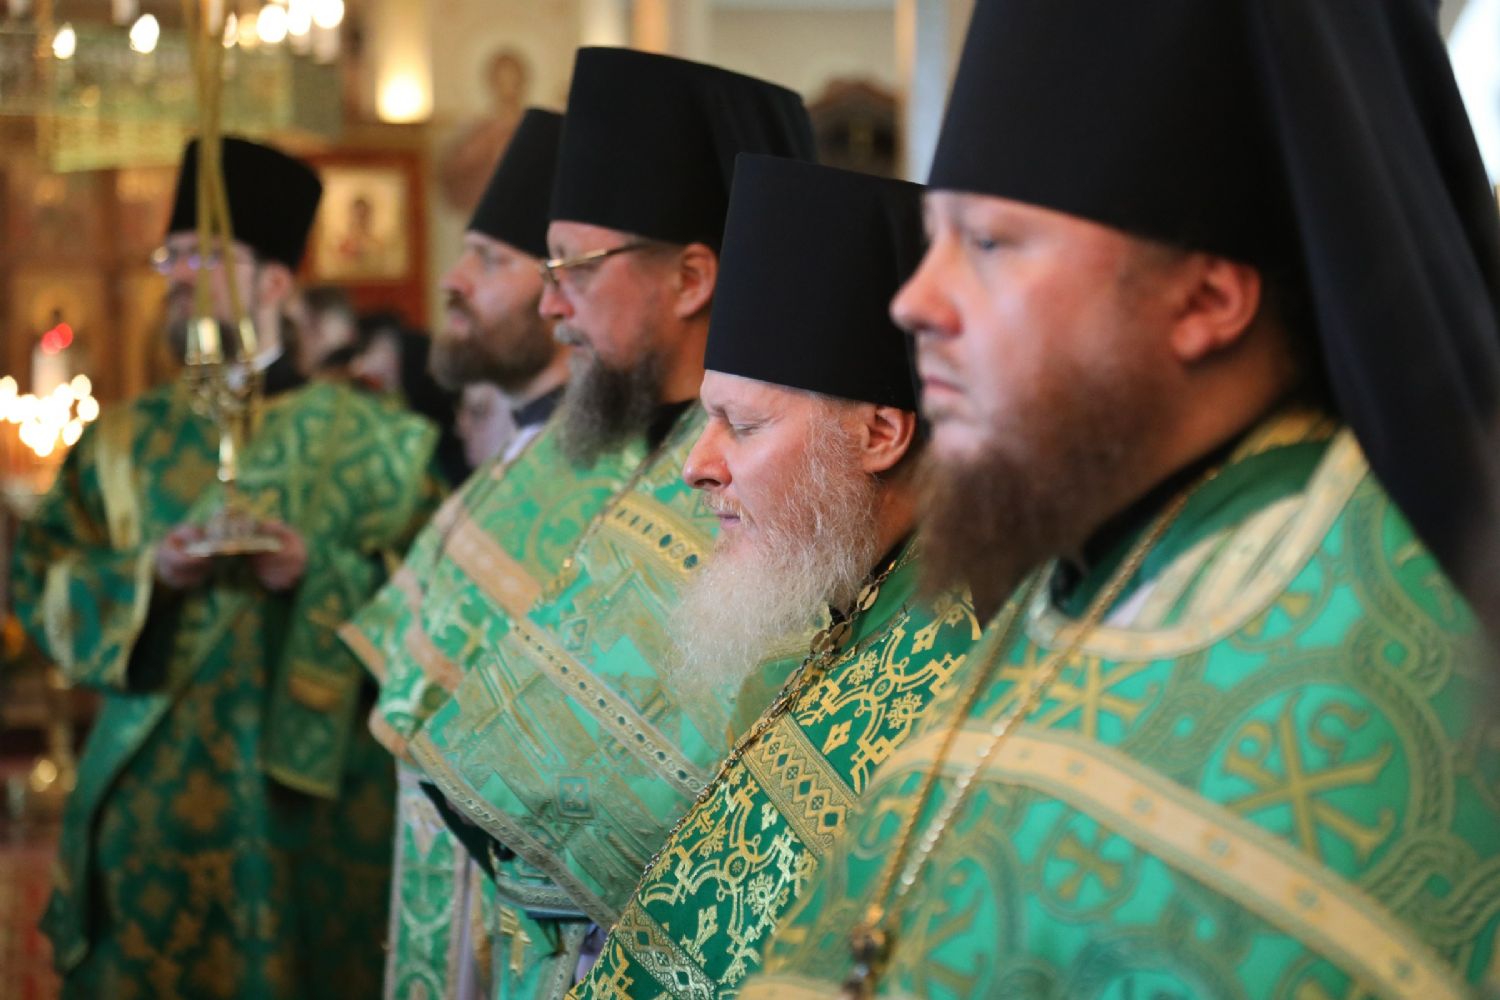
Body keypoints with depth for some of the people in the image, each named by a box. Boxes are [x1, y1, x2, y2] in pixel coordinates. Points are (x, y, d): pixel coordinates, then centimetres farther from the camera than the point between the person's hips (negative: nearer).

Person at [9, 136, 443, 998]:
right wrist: (145, 574, -12)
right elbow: (40, 581, 5)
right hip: (151, 794, 3)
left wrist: (318, 573, -19)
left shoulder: (358, 439, 2)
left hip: (306, 794, -2)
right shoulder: (126, 442, 11)